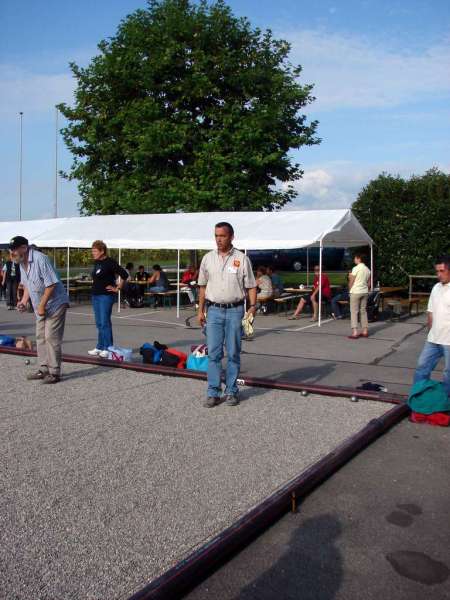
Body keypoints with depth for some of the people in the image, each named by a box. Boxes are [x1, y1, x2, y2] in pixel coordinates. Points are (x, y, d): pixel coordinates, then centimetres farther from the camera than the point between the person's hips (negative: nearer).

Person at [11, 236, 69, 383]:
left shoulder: (40, 259, -22)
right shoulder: (21, 262, 6)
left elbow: (51, 284, -24)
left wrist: (42, 305, -21)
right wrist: (24, 301, 3)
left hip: (55, 304, -9)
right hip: (40, 307, 9)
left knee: (51, 337, -9)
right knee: (40, 337, 11)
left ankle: (54, 372, -3)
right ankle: (44, 369, 21)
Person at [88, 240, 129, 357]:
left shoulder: (110, 262, -13)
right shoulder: (96, 262, 11)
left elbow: (124, 275, -17)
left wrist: (117, 288, -12)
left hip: (106, 296, -8)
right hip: (95, 295, 8)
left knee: (105, 323, -8)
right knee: (99, 323, 12)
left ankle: (107, 348, -1)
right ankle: (99, 347, 19)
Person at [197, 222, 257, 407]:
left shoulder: (242, 259, 0)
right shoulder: (208, 258, 8)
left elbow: (251, 286, 1)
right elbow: (203, 286, 12)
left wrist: (252, 306, -12)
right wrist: (200, 310, 9)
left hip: (235, 310, -2)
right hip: (214, 310, 2)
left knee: (233, 353, 4)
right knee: (213, 353, 1)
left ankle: (231, 392, 14)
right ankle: (213, 393, 7)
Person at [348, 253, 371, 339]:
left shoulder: (356, 268, -12)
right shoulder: (367, 269, 9)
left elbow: (351, 282, -10)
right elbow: (369, 283, 12)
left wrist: (349, 289, 4)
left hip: (355, 292, -7)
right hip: (364, 292, 7)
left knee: (354, 312, -4)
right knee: (363, 311, 12)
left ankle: (355, 332, -9)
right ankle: (365, 331, 13)